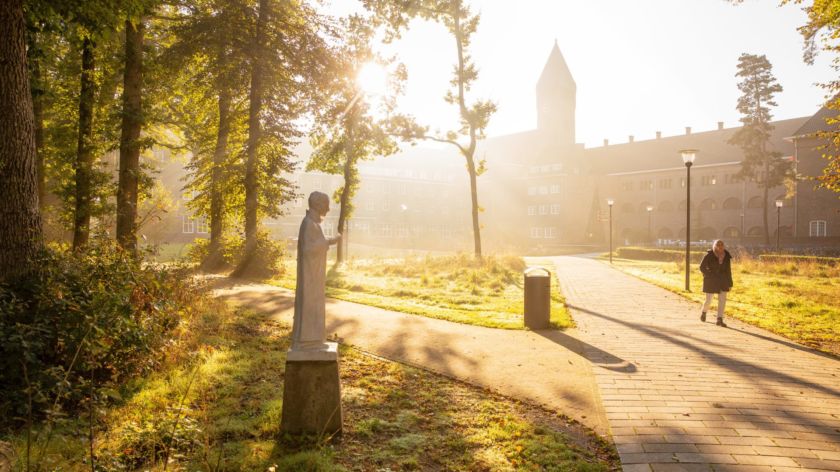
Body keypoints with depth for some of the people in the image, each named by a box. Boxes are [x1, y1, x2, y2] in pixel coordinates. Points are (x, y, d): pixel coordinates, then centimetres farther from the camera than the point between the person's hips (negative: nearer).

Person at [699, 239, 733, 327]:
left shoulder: (727, 256, 1)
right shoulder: (709, 256, -11)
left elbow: (728, 270, 7)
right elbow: (702, 267, -4)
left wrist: (730, 283, 6)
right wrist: (709, 276, -11)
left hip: (722, 281, 3)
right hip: (711, 281, -3)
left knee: (722, 300, -5)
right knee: (708, 300, 2)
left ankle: (719, 320, -1)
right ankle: (704, 312, 33)